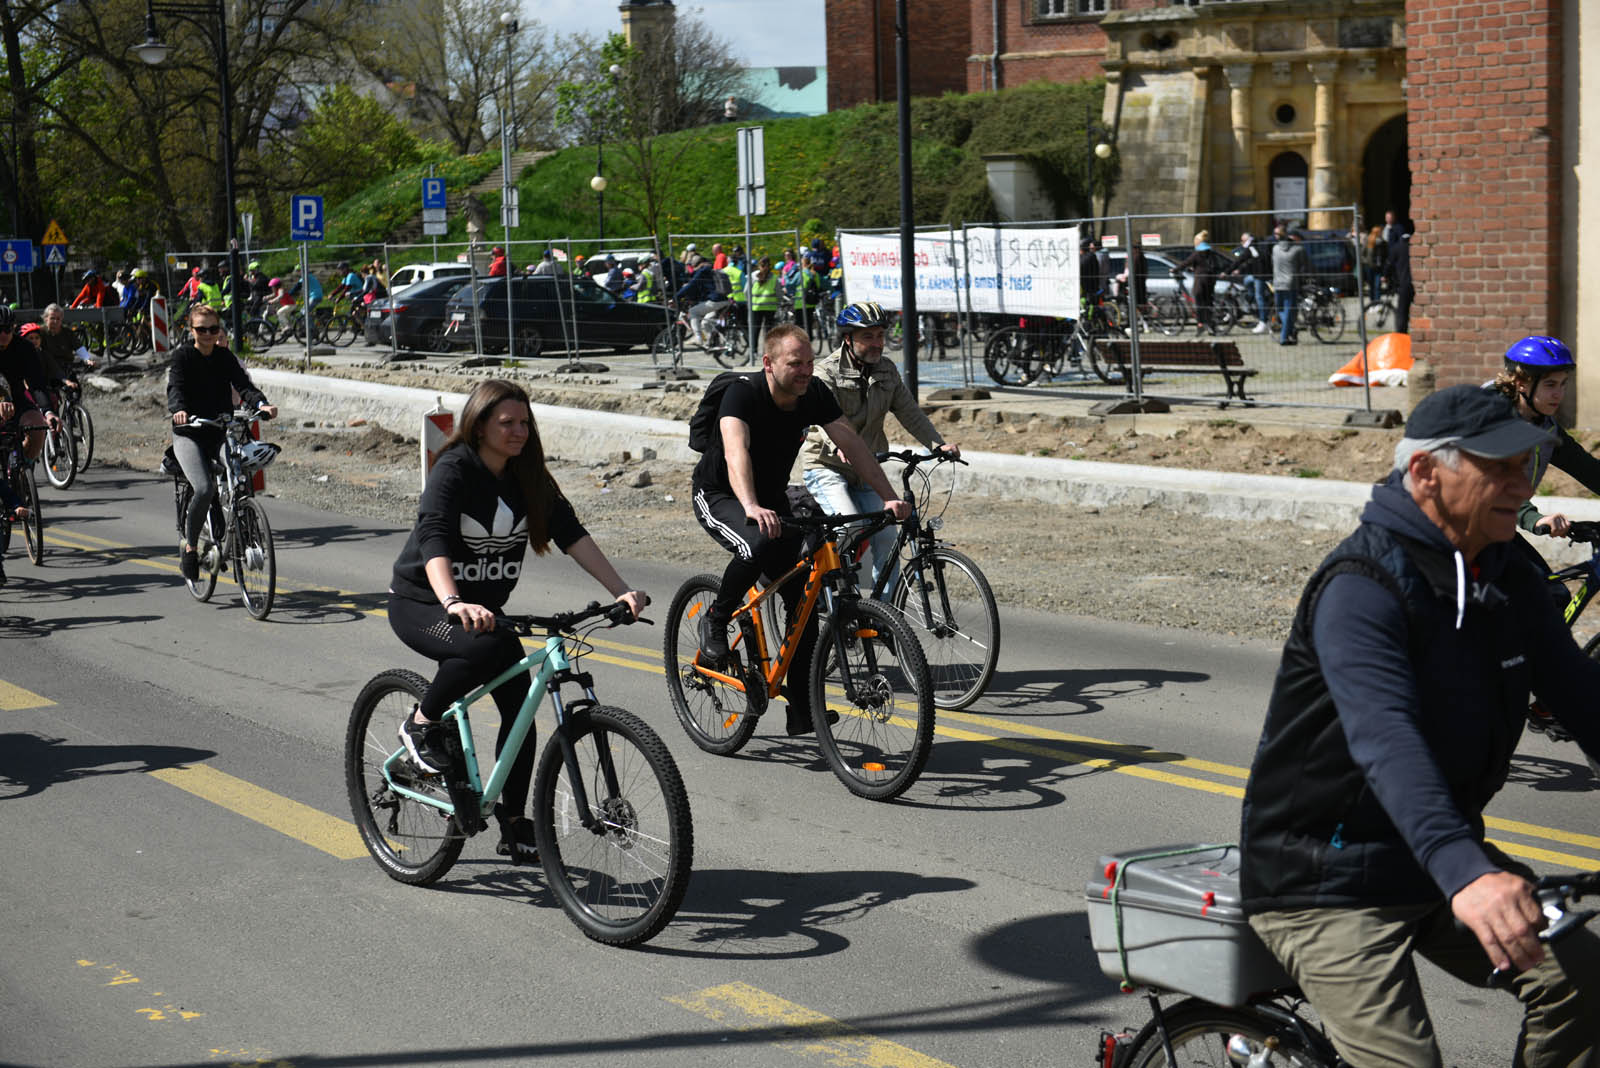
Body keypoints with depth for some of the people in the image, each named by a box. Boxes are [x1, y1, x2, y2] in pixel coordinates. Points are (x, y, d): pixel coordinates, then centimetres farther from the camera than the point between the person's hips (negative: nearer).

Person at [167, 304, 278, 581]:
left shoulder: (225, 356, 7)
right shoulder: (182, 355, -1)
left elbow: (243, 384, -7)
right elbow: (175, 388, -17)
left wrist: (261, 403, -28)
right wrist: (179, 410, -39)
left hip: (221, 431, 4)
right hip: (189, 434, -4)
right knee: (204, 489, -25)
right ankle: (189, 547, -5)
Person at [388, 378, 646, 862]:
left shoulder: (528, 477, -2)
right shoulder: (455, 471, -20)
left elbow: (572, 534, -9)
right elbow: (434, 541, -34)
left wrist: (621, 590, -22)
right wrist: (454, 604, -52)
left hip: (483, 608, 6)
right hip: (420, 605, -6)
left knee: (520, 705, -5)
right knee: (488, 647, -36)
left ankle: (514, 826, 8)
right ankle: (421, 725, -12)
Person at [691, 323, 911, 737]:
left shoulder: (815, 393, -12)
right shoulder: (743, 393, -28)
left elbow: (852, 443, -12)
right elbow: (736, 452, -44)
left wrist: (890, 497, -24)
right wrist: (752, 509, -62)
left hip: (772, 499, 6)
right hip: (718, 496, -6)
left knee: (803, 602, -4)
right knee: (758, 545, -38)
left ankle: (802, 713, 3)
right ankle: (715, 621, -10)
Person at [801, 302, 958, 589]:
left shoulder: (888, 372, 7)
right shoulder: (827, 373, -12)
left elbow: (910, 412, 3)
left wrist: (938, 445, -14)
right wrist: (839, 447, -48)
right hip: (827, 468, -5)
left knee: (887, 538, -7)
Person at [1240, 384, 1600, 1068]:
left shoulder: (1511, 585, 5)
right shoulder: (1362, 587, -23)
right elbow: (1385, 739, -37)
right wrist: (1466, 872, -51)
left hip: (1437, 862, 8)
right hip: (1328, 883, -7)